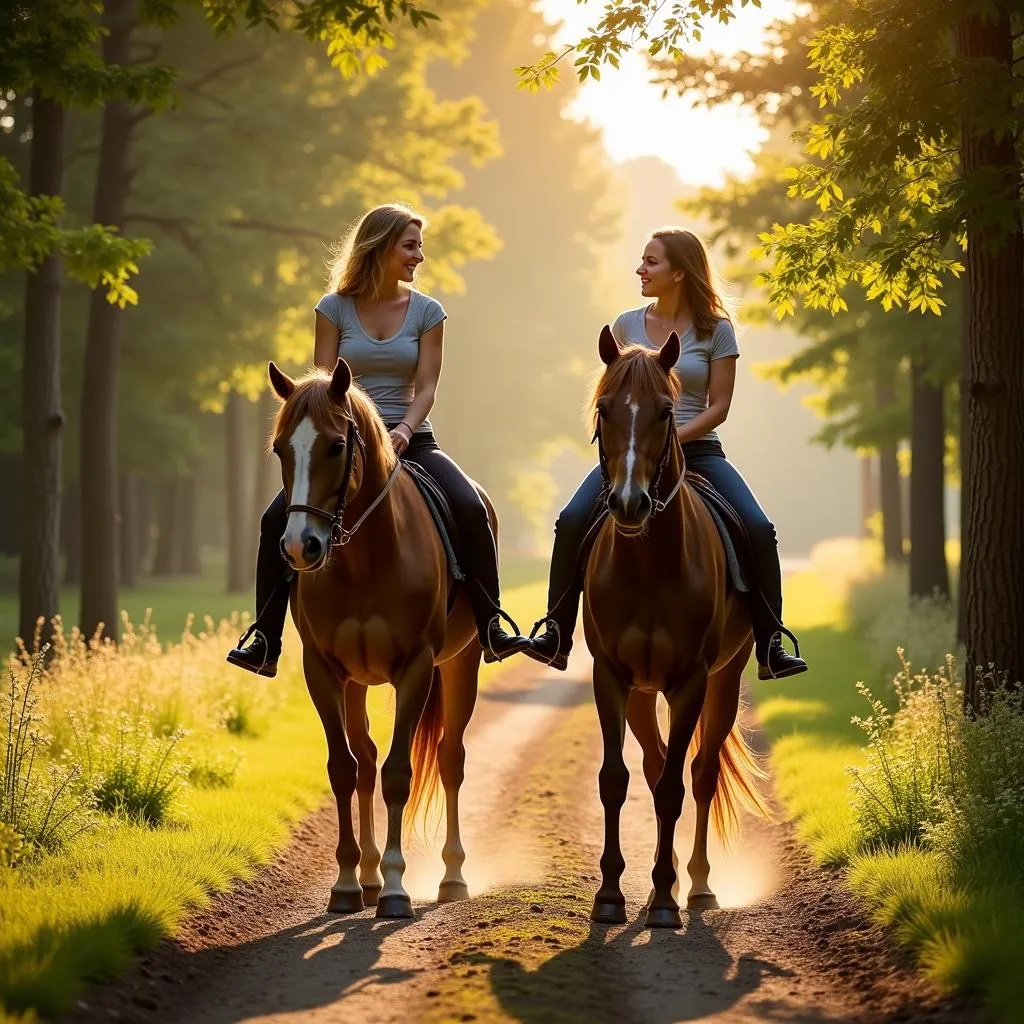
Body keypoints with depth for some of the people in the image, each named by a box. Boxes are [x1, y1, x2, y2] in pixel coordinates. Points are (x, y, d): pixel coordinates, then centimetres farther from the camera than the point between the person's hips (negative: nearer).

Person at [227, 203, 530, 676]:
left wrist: (403, 431, -20)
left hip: (409, 441, 0)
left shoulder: (427, 312, 4)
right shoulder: (335, 308, 2)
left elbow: (425, 388, -2)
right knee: (276, 519, -20)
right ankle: (265, 641, -13)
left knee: (471, 509, -26)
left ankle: (491, 627, -16)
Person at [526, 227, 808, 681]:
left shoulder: (716, 330, -1)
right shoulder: (627, 325, 7)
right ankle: (556, 636, -14)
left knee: (758, 529, -22)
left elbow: (718, 406, -3)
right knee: (572, 521, -22)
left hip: (696, 449, -2)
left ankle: (770, 648, -11)